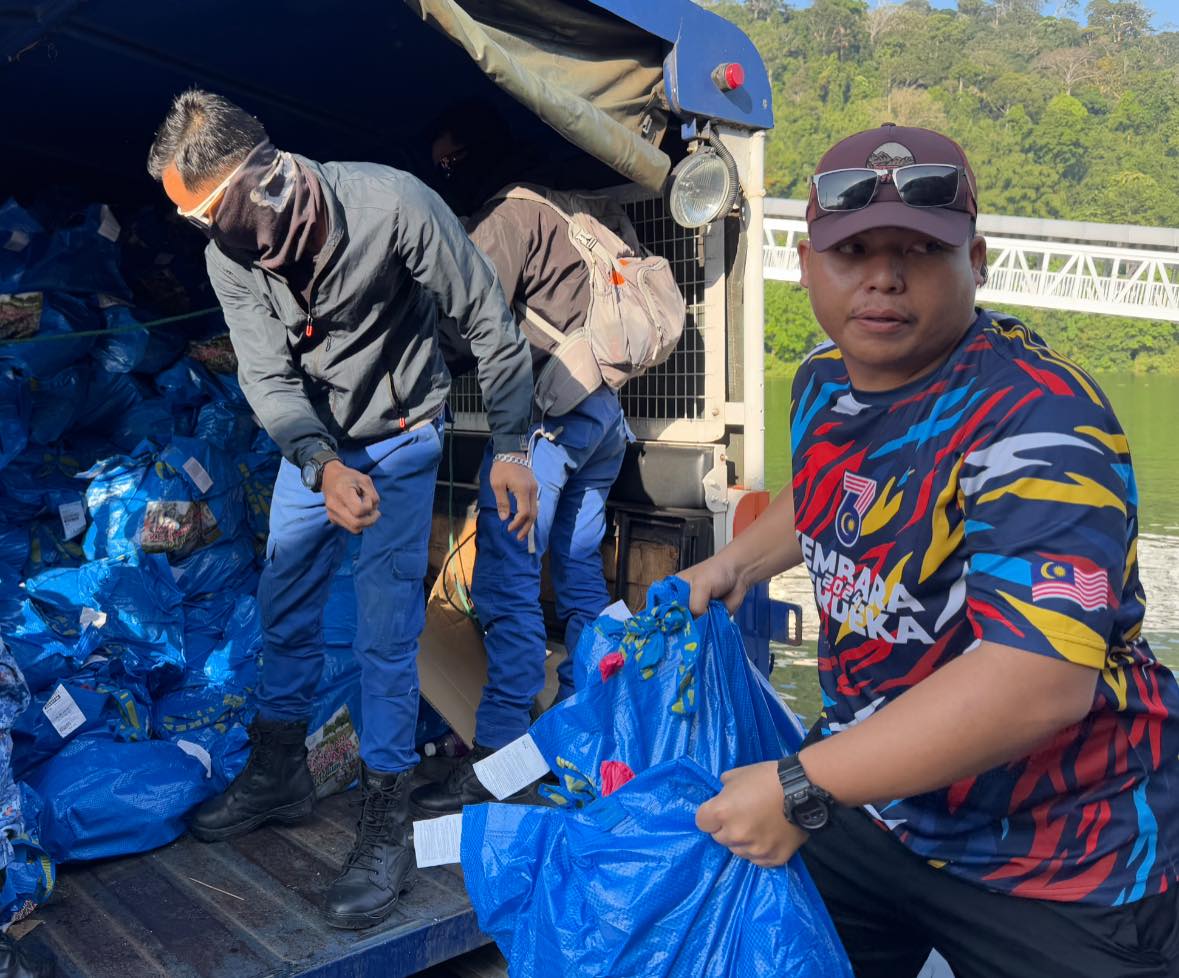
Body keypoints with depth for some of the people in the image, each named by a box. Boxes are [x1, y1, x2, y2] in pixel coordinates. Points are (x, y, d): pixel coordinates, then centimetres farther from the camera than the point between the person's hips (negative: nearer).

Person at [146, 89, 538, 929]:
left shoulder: (392, 205, -29)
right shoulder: (230, 257, -14)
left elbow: (492, 326, -20)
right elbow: (269, 380, -14)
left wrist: (511, 445, -21)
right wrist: (322, 467, -34)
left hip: (400, 436, -5)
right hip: (312, 441, 5)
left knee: (385, 630, -9)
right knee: (284, 606, 13)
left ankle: (386, 832, 4)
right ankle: (280, 773, 34)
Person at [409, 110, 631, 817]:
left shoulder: (507, 214, -4)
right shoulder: (564, 208, 23)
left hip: (545, 409, -9)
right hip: (604, 410, 10)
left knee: (508, 579, -9)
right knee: (580, 568, 14)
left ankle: (500, 753, -7)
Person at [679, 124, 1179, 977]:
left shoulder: (1040, 423, -28)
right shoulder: (824, 380, -3)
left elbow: (1042, 677, -39)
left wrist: (802, 789, -36)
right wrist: (737, 563, 7)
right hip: (867, 796, 7)